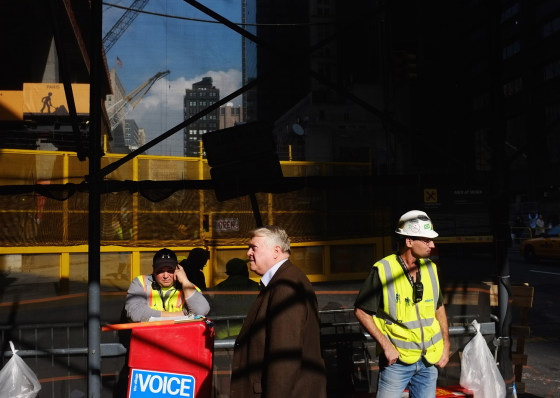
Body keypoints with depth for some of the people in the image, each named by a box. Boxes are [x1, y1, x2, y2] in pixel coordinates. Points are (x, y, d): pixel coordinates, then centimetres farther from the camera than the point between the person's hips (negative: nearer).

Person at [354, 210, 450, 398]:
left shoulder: (430, 268, 4)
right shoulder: (382, 270, -14)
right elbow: (361, 311, -10)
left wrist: (446, 344, 11)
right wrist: (385, 345, -15)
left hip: (429, 360, 5)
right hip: (396, 358, -5)